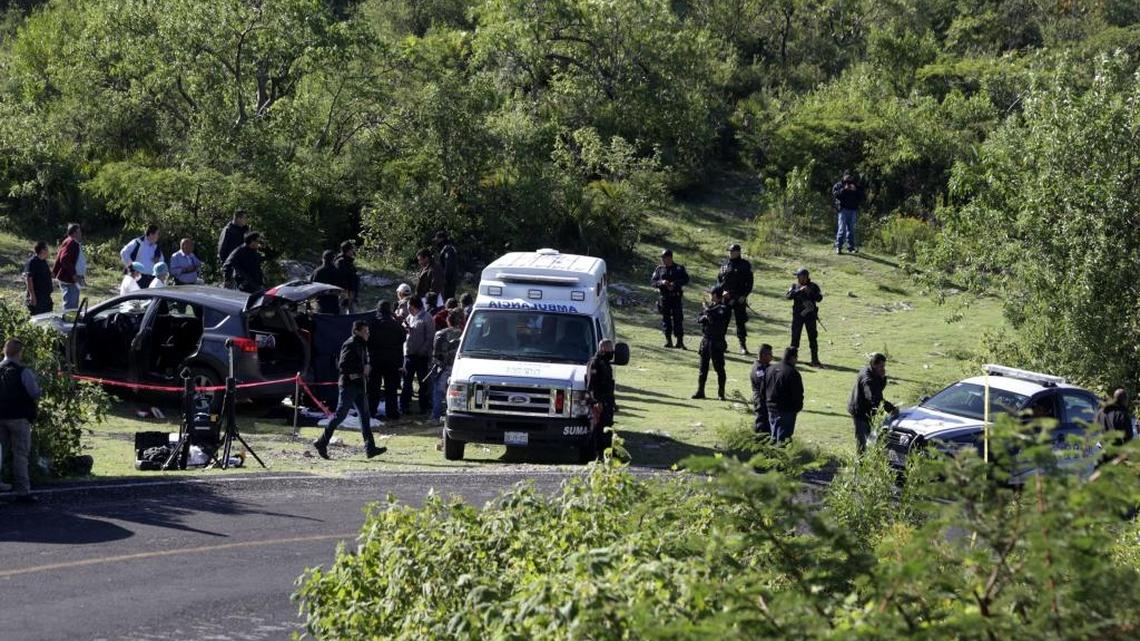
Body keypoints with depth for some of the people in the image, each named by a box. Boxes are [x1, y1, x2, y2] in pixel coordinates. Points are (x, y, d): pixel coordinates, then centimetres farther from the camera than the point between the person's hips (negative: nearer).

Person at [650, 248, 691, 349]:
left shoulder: (679, 268, 3)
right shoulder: (659, 269, 9)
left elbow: (686, 279, -4)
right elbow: (652, 281, 5)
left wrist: (675, 283, -18)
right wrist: (661, 282, -15)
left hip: (676, 297, -3)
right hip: (664, 297, 3)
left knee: (678, 319, -6)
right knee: (665, 319, 3)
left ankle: (680, 341, -5)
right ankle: (668, 340, 10)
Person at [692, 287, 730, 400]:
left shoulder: (723, 309, -9)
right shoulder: (710, 306, 13)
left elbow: (717, 323, -21)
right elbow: (698, 319, 12)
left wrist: (708, 312, -16)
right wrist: (704, 317, -9)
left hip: (717, 342, -7)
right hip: (705, 339, 7)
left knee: (719, 368, -2)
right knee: (703, 368, 10)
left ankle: (721, 393, 3)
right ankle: (700, 391, 16)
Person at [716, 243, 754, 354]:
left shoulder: (745, 265, 0)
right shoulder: (725, 265, 10)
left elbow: (749, 282, -2)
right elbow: (718, 279, 13)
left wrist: (744, 295, -11)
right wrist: (722, 291, -4)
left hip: (739, 298, -3)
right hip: (725, 297, 3)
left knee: (740, 322, -2)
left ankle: (743, 345, 4)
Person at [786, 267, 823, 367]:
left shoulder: (813, 286, 4)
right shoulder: (795, 286, 4)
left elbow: (819, 298, -5)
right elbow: (788, 296, -12)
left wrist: (810, 292, -19)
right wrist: (799, 291, -22)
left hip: (810, 315, 0)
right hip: (798, 315, 0)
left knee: (813, 337, -3)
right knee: (795, 336, 5)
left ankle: (815, 360, -2)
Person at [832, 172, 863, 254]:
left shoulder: (855, 186, 13)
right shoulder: (838, 185, 4)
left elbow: (861, 197, 5)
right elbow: (835, 195, -11)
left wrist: (856, 190, -10)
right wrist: (844, 189, -18)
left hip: (852, 210, 3)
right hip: (843, 210, -3)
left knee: (851, 229, 7)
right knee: (842, 228, -8)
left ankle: (851, 247, 12)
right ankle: (838, 247, -6)